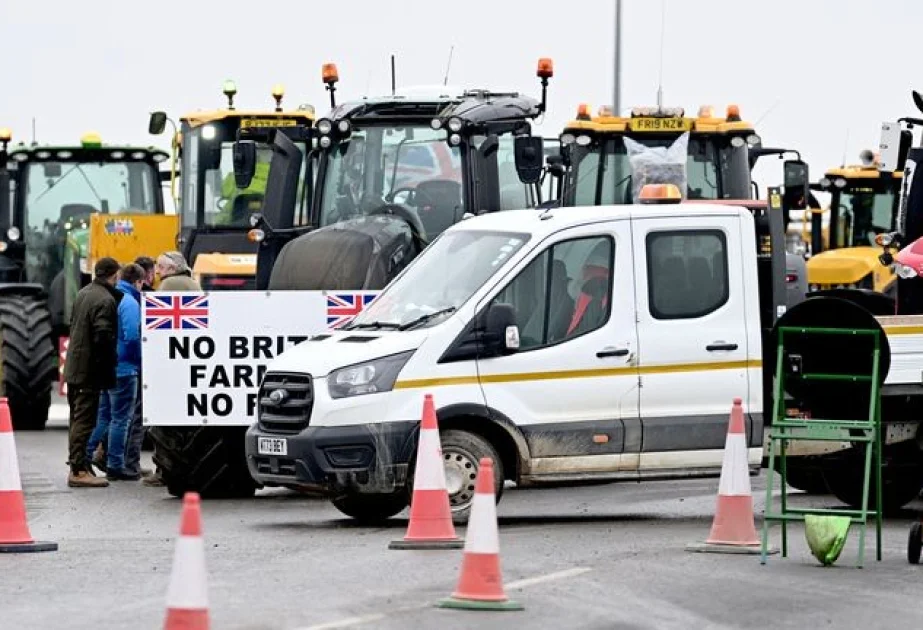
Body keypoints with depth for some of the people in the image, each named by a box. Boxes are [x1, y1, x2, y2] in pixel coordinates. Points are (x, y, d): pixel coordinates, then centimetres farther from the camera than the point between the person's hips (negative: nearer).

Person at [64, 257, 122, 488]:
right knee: (84, 420, -7)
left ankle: (78, 465, 21)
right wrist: (109, 366, -11)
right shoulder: (106, 300, -17)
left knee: (78, 419, 15)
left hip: (74, 367, 9)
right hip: (89, 371, -9)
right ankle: (79, 470, -7)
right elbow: (103, 338, -23)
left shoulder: (83, 294, 12)